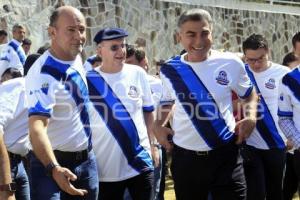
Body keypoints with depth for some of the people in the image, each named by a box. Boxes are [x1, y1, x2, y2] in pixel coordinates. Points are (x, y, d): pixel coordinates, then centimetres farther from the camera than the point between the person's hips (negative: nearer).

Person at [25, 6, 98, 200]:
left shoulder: (77, 58, 3)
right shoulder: (44, 73, -23)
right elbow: (37, 127, -34)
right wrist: (54, 169, -47)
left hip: (87, 160, 8)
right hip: (52, 162, -8)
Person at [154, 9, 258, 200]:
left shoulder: (230, 63, -4)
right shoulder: (169, 69, 2)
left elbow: (250, 94, 12)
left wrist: (251, 118, -6)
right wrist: (158, 126, 4)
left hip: (226, 153, -2)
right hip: (185, 156, 2)